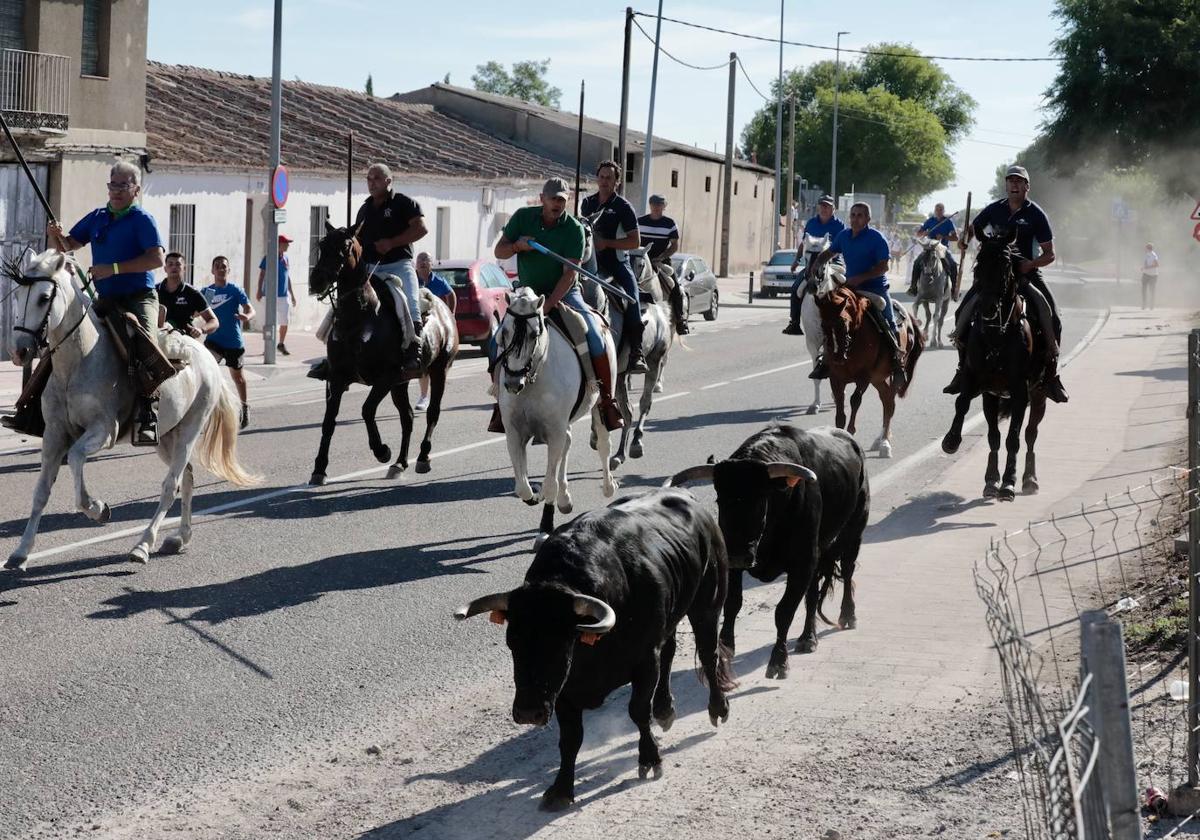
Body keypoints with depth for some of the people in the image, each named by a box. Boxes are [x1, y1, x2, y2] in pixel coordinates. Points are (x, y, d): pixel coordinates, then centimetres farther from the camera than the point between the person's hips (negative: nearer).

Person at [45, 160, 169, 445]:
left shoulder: (142, 220, -4)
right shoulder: (97, 218, 15)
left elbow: (157, 258, -17)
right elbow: (68, 245, 24)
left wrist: (114, 268, -21)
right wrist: (56, 235, 0)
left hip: (139, 298, -7)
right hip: (105, 301, 7)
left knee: (145, 345, -30)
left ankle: (147, 417, -29)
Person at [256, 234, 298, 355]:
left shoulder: (286, 259, 11)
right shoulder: (268, 258, -5)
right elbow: (262, 275, -6)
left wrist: (292, 294, 20)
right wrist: (259, 291, -16)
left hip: (284, 295, 5)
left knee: (284, 322, 3)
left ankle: (281, 344, 18)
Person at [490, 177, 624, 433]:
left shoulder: (574, 228, -13)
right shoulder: (523, 217, -3)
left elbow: (569, 273, -19)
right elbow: (499, 252, 2)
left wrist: (548, 305, -31)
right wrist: (517, 246, -22)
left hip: (564, 293, -3)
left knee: (596, 340, -22)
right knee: (497, 345, -12)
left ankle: (607, 402, -12)